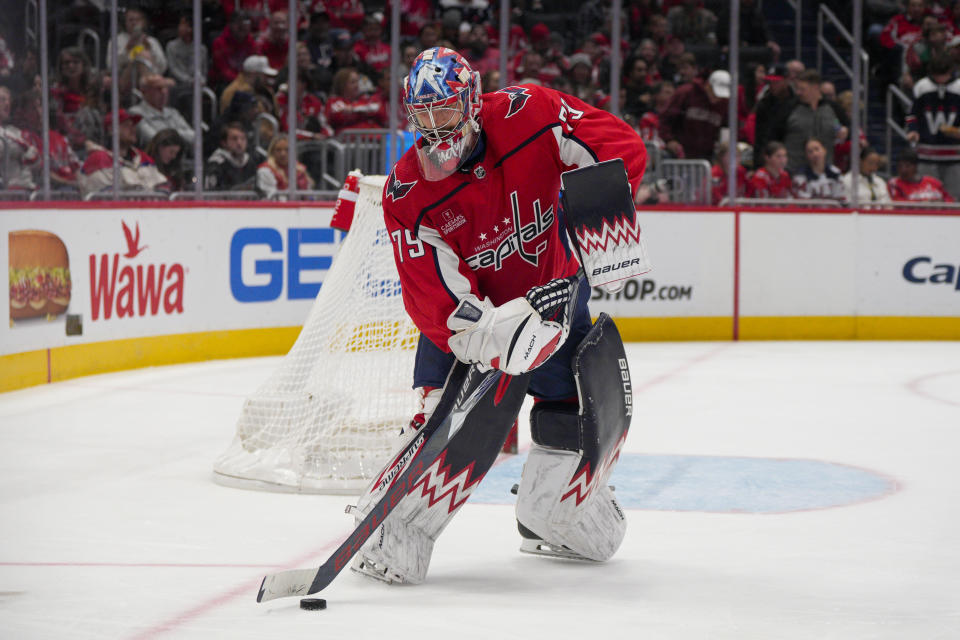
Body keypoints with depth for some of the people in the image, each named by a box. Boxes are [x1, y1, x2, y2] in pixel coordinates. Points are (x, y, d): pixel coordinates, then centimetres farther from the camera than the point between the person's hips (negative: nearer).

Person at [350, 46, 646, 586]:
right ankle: (394, 536, -11)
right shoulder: (408, 194, -25)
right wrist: (500, 334, -46)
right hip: (466, 304, -3)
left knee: (574, 410, 6)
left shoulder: (527, 115, -24)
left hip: (554, 287, 3)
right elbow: (435, 300, -30)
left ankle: (546, 514, 32)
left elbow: (622, 147, -21)